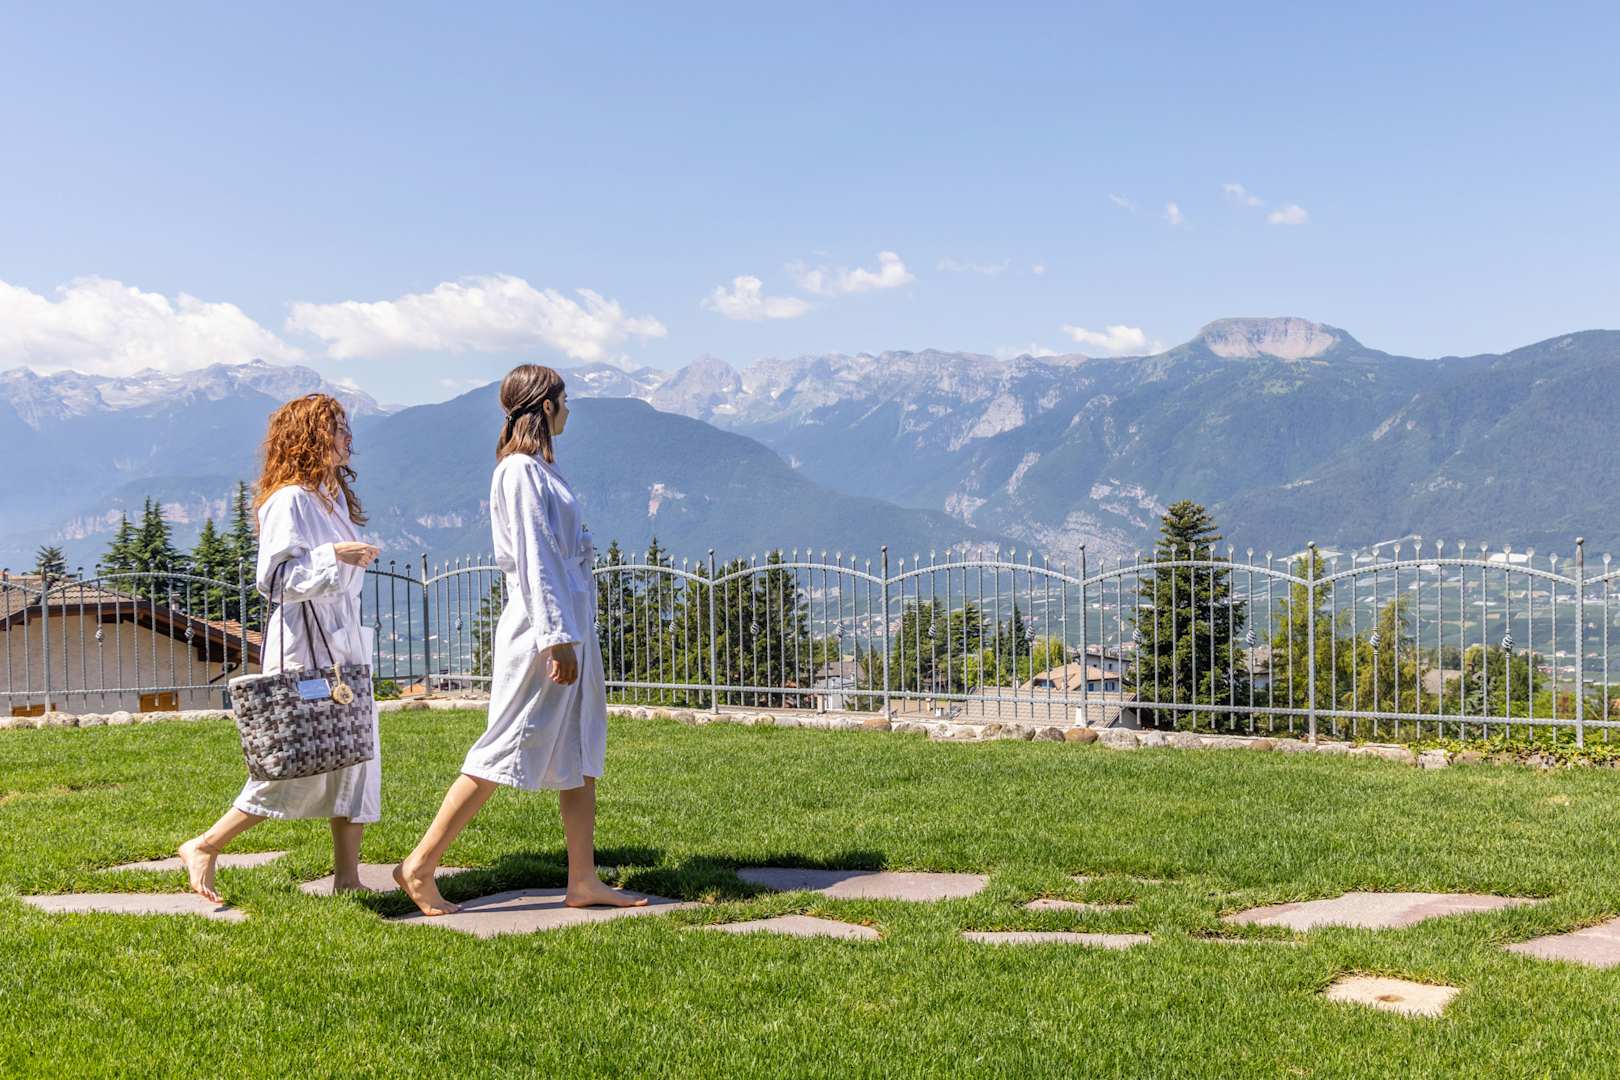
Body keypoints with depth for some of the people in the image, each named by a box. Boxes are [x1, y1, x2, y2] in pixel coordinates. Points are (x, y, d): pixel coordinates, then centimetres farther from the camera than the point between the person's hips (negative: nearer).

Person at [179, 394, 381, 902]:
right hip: (304, 647, -9)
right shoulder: (288, 499, -13)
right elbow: (274, 578, -19)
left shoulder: (333, 494, 16)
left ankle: (347, 875, 12)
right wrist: (333, 556, -23)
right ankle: (204, 848, 8)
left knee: (356, 754, 6)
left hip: (344, 640, 9)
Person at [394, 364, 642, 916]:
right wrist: (557, 636, -22)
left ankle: (583, 880, 14)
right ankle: (420, 866, 2)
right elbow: (534, 559, -19)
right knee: (506, 748, -6)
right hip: (543, 627, -10)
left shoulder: (540, 468, 16)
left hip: (569, 624, 10)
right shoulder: (521, 470, -13)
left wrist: (571, 632, 18)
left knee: (582, 751, 9)